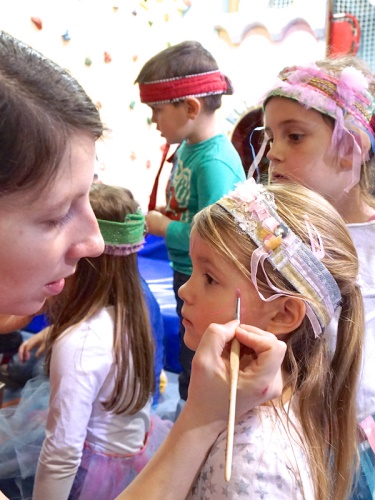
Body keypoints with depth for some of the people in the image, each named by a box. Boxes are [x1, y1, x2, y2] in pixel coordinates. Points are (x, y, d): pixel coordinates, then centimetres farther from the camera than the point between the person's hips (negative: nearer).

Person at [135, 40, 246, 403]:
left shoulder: (215, 163, -28)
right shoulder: (189, 145, -1)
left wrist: (164, 228, -18)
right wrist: (164, 214, -3)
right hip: (186, 274, 9)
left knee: (197, 374, 10)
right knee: (190, 360, 27)